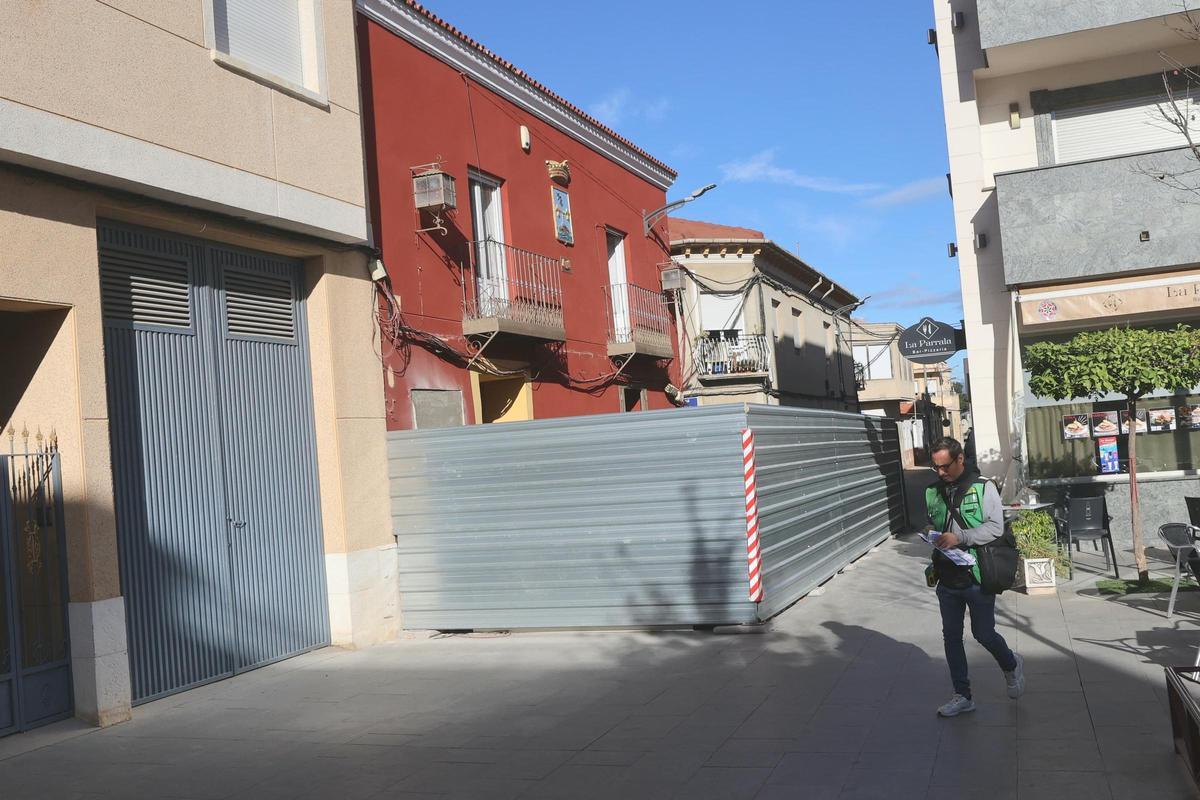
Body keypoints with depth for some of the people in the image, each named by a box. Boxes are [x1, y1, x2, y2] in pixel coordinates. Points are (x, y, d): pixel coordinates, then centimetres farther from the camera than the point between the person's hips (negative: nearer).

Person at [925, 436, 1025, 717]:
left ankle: (1011, 666, 37)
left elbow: (996, 527, -14)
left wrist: (960, 537, -23)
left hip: (977, 577, -5)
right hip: (947, 578, 5)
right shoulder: (933, 492, 7)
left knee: (984, 634, 4)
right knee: (951, 636, 8)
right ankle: (962, 696, 20)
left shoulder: (984, 488, -9)